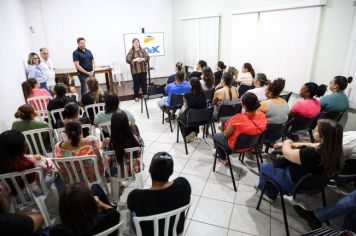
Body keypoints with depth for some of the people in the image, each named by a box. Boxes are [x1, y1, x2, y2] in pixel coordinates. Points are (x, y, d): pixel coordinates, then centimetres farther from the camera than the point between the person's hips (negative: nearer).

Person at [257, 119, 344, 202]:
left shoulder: (312, 154, -41)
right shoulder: (332, 148, -17)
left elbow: (287, 153, -25)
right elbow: (310, 146, 1)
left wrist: (286, 142, -4)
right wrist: (291, 144, 4)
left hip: (295, 184, -7)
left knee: (264, 167, 11)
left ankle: (267, 193, 40)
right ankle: (271, 195, 36)